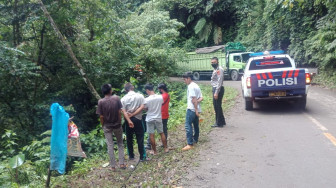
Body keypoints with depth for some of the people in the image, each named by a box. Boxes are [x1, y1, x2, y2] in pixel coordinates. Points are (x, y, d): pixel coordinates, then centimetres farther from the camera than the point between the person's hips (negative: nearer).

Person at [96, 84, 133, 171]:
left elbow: (101, 116, -9)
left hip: (107, 126, -1)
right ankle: (122, 163, 15)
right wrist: (120, 121, -1)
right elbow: (120, 112, -11)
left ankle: (113, 166, 15)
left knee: (110, 146, 8)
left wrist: (103, 126, 5)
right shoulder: (116, 98, -10)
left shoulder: (101, 102, -12)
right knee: (120, 144, 16)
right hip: (117, 125, 1)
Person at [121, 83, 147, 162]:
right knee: (140, 139, 6)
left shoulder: (123, 99, -4)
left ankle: (131, 156, 25)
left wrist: (129, 116, -3)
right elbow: (142, 107, -14)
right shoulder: (140, 96, -5)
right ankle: (142, 157, 10)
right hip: (137, 119, -1)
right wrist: (133, 114, -14)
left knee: (129, 139, 14)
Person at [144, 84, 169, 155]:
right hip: (158, 118, 4)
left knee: (151, 135, 8)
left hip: (150, 119, -3)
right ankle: (166, 148, 27)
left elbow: (145, 109, -6)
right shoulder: (160, 97, -10)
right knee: (162, 133, 18)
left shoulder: (147, 99, -19)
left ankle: (154, 151, 16)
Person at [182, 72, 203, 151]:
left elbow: (194, 99, -18)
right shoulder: (196, 86, 16)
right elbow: (201, 98, 9)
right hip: (196, 109, 10)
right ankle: (195, 140, 34)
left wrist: (196, 110, -17)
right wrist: (197, 102, -8)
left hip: (191, 109, -10)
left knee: (188, 126, -11)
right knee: (196, 125, 20)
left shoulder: (191, 86, -13)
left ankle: (190, 144, -14)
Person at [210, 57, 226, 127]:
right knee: (216, 106, 14)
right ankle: (222, 121, 25)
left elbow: (219, 82, -20)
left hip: (218, 89, -10)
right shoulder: (215, 69, 16)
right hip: (215, 89, 10)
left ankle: (219, 123, 5)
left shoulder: (219, 69, -15)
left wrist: (216, 92, -23)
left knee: (218, 106, -4)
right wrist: (214, 92, 15)